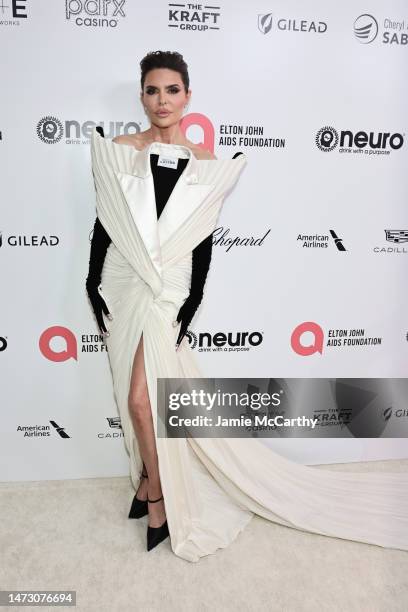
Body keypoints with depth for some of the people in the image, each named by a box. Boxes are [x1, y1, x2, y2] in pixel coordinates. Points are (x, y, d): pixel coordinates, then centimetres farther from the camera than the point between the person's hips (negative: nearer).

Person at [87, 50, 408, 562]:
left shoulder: (205, 164, 1)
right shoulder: (118, 150, 4)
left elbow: (203, 243, 0)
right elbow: (103, 223, 5)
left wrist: (188, 308, -6)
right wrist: (94, 289, 0)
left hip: (167, 287, -3)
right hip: (121, 283, 3)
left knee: (142, 399, -8)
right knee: (138, 398, 13)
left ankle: (156, 496, 17)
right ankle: (151, 478, 36)